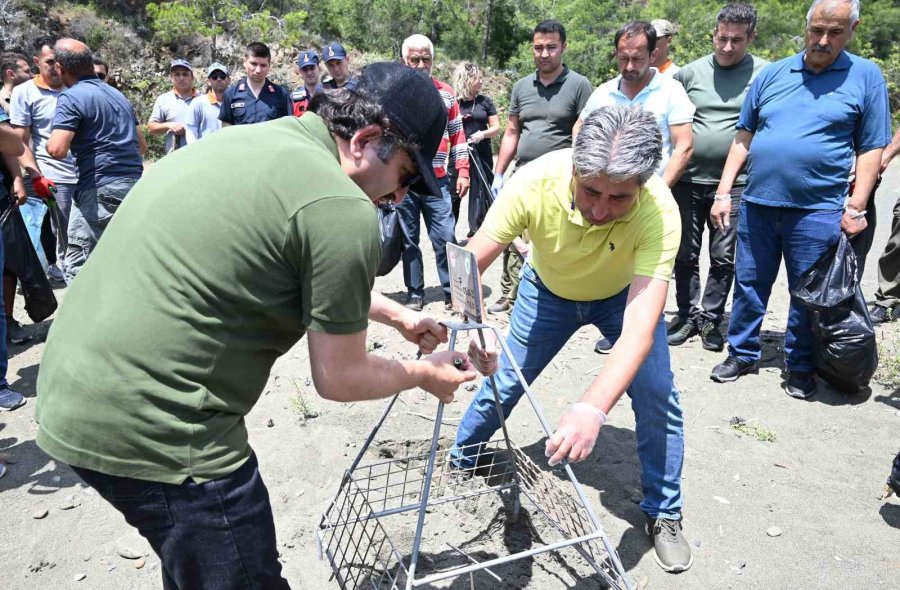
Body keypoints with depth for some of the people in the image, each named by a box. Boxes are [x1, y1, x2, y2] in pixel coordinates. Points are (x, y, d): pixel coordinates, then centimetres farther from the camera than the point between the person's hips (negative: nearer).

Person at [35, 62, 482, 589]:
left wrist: (399, 316, 27)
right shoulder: (343, 209, -19)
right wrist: (424, 375, 9)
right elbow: (339, 379, -8)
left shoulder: (250, 140, 9)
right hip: (154, 429, -9)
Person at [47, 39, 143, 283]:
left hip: (99, 189, -8)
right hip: (134, 184, 8)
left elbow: (57, 149, -16)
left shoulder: (71, 97, -7)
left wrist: (49, 140, 5)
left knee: (78, 265, -3)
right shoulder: (118, 95, 18)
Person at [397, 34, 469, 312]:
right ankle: (415, 293, 18)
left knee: (445, 239, -1)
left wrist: (462, 171, 5)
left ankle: (452, 291, 12)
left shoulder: (446, 93, 8)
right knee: (409, 241, 8)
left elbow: (457, 135, 12)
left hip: (437, 181, 1)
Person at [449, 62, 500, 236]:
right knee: (452, 194, 1)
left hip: (482, 156, 2)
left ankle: (476, 232, 15)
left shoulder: (485, 101, 5)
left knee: (480, 195, 4)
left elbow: (496, 127, 6)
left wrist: (483, 134, -13)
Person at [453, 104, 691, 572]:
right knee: (503, 381, 7)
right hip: (548, 289, 1)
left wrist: (592, 408, -62)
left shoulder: (659, 211, -39)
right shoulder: (536, 181, -37)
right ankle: (460, 460, 36)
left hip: (624, 294, -1)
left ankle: (663, 513, 12)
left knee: (656, 394, -13)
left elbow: (639, 328, -47)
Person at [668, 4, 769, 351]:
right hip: (687, 179, 2)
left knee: (723, 258, 6)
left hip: (734, 184, -2)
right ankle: (687, 315, 23)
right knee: (685, 254, 9)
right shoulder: (690, 72, 5)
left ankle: (711, 318, 20)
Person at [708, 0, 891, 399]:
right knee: (748, 284, 10)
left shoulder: (866, 77, 3)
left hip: (817, 210, -2)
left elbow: (871, 150, 1)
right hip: (757, 204, 2)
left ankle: (799, 367, 24)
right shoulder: (772, 74, 8)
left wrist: (855, 208, -6)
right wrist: (723, 192, 4)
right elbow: (744, 137, 10)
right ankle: (742, 354, 26)